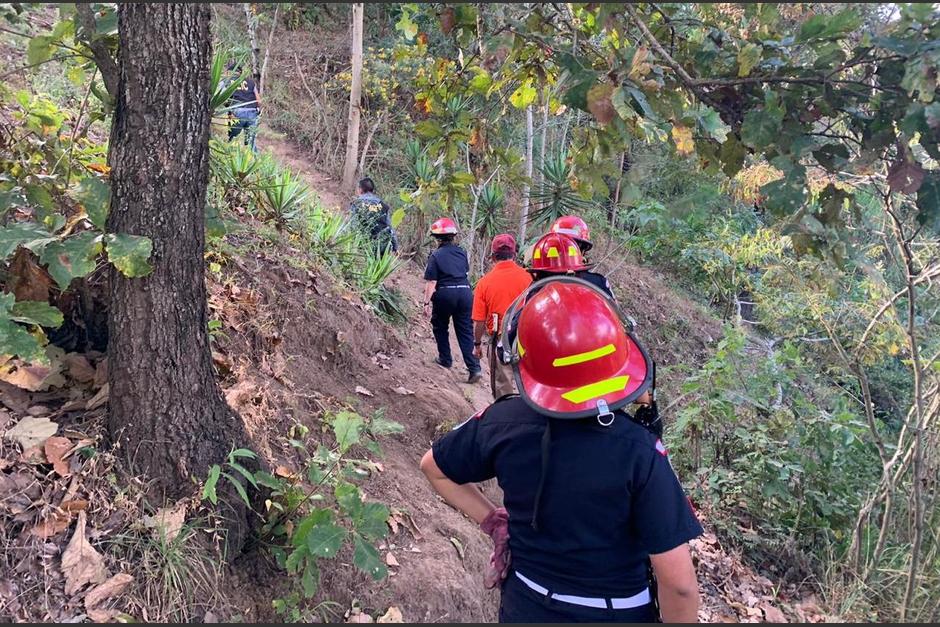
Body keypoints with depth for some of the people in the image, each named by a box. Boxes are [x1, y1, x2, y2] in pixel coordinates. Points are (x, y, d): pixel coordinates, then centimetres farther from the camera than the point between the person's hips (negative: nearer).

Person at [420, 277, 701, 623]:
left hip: (526, 607, 2)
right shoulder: (638, 451, -28)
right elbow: (678, 582, -22)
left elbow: (433, 467, 1)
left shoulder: (503, 423, -18)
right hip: (616, 614, -1)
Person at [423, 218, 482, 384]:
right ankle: (475, 368, -4)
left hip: (444, 294, -4)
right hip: (465, 292, 4)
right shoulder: (461, 252, 9)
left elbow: (431, 282, -10)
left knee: (440, 326, 22)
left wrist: (427, 302, -8)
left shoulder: (436, 255, -5)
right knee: (466, 332, 5)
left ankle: (445, 359, 28)